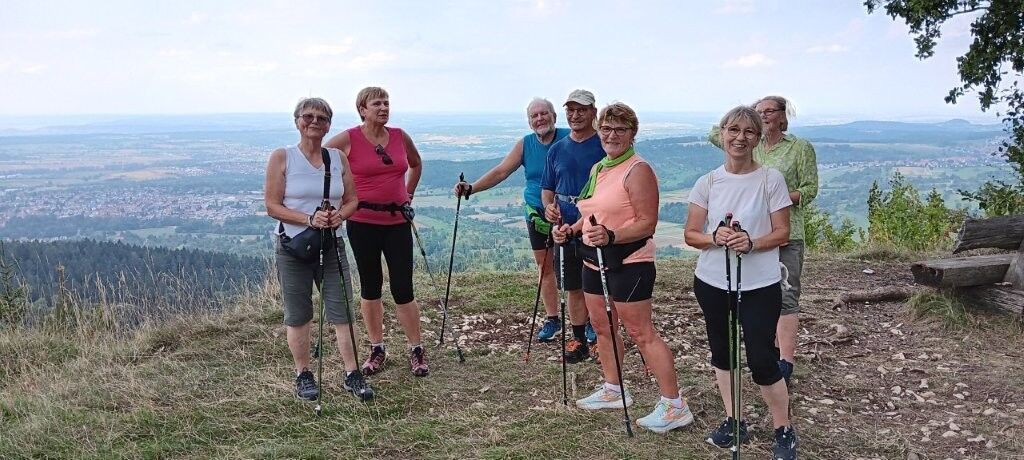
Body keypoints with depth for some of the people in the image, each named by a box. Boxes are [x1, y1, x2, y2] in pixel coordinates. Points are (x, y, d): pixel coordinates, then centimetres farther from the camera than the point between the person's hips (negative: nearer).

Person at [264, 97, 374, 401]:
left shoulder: (338, 157, 6)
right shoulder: (282, 157, -5)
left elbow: (351, 200, 10)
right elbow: (272, 205, -9)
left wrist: (340, 215, -13)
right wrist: (309, 219, -22)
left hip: (331, 246, 3)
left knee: (342, 312, 0)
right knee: (298, 316, 6)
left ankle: (352, 375, 9)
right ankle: (303, 376, 21)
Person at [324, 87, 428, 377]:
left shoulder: (400, 137, 5)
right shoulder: (348, 140, -8)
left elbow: (416, 164, 24)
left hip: (397, 221, 2)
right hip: (363, 222, -2)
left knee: (403, 288, 0)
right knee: (370, 287, 9)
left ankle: (416, 351, 11)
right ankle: (377, 350, 21)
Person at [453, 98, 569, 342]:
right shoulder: (525, 145, 4)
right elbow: (501, 171, 1)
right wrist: (471, 188, -10)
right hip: (537, 214, 4)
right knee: (545, 267, 9)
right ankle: (552, 319, 21)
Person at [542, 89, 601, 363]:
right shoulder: (557, 150, 11)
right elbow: (547, 189, 17)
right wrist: (548, 206, -5)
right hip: (566, 229, 5)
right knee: (574, 289, 12)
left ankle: (599, 337, 16)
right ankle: (580, 341, 24)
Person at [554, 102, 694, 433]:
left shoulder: (638, 170, -14)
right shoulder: (597, 169, 13)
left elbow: (647, 223, -18)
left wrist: (611, 236, -31)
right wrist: (572, 229, 8)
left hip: (628, 263, -9)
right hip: (595, 261, 9)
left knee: (641, 333, -8)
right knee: (602, 327, 16)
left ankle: (674, 407, -1)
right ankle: (612, 391, 32)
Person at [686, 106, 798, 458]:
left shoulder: (771, 180, -7)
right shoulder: (708, 182, 0)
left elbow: (782, 233, -5)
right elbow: (691, 235, 1)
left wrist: (751, 243, -23)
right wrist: (714, 238, -19)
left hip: (759, 286, -3)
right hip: (712, 282, 4)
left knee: (762, 359, -3)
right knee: (722, 352, 14)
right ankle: (734, 421, 32)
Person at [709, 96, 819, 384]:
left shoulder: (800, 148, -1)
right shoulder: (751, 147, 12)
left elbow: (810, 189, -2)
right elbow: (715, 134, 15)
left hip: (786, 233, -5)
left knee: (786, 296, -7)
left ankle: (786, 363, -8)